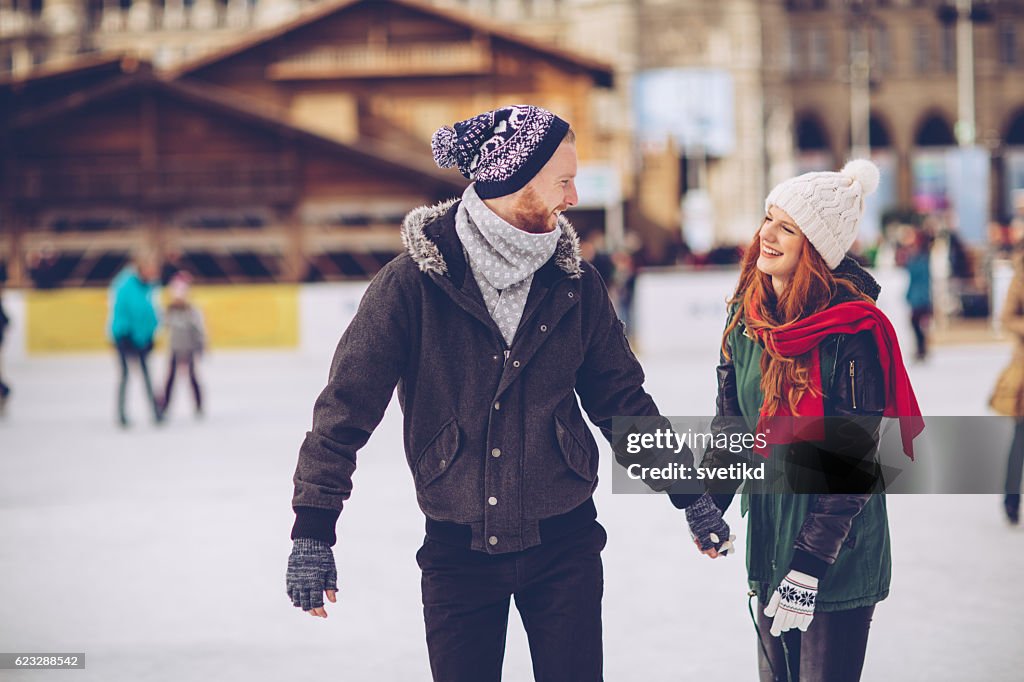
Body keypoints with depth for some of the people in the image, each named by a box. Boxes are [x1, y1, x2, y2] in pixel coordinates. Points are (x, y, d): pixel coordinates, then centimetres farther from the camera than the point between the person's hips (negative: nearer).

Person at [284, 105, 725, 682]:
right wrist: (313, 529, -12)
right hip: (458, 548, -2)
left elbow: (620, 398, 12)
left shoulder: (574, 282, 2)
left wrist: (689, 493, 12)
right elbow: (348, 404, -8)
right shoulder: (415, 281, -9)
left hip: (564, 546, 2)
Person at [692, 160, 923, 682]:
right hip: (768, 541, 7)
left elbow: (853, 463, -18)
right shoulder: (748, 317, 2)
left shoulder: (853, 331, -18)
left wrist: (810, 564, -20)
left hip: (841, 556, -6)